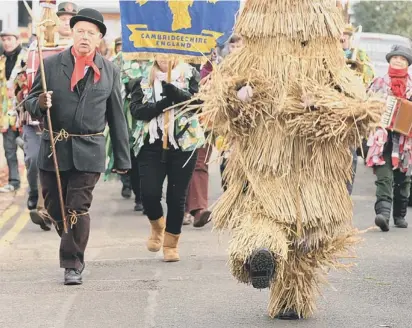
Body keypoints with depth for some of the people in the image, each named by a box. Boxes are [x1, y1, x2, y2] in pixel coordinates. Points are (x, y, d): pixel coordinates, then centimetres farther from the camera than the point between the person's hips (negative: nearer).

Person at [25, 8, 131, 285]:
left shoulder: (110, 71, 5)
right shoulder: (51, 64, 3)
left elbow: (117, 117, 8)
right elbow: (30, 102, 6)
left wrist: (122, 159, 7)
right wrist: (39, 104, -19)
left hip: (89, 151, -1)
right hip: (54, 149, 2)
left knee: (78, 208, -7)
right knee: (54, 207, 10)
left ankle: (73, 265, 3)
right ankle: (73, 248, 35)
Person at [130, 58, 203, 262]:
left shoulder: (189, 75, 4)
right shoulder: (144, 79, 7)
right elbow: (136, 109, -4)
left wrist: (175, 93, -30)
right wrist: (161, 104, -20)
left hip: (183, 144, -1)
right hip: (152, 144, 1)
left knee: (176, 197, 2)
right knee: (149, 193, -8)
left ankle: (171, 244, 16)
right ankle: (157, 227, 23)